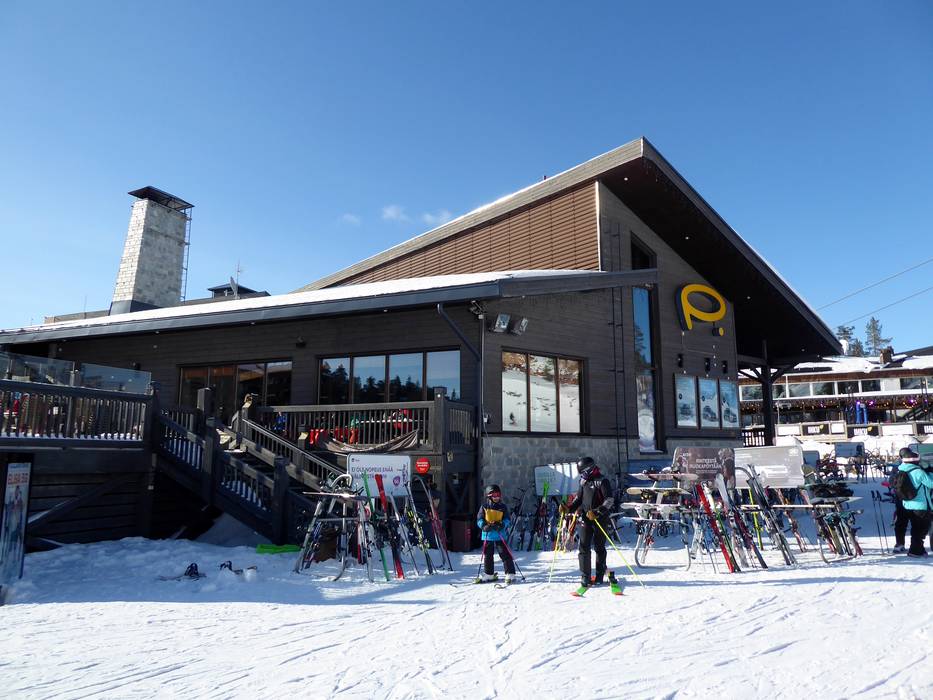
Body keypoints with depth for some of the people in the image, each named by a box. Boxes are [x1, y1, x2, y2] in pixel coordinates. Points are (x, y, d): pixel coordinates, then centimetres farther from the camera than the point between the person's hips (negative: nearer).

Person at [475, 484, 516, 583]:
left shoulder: (503, 507, 3)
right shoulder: (484, 507, 4)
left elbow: (507, 520, 1)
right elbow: (479, 519, 4)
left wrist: (502, 524, -19)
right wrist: (484, 526, -16)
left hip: (500, 535, -2)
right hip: (488, 535, 2)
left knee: (505, 555, -5)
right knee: (487, 556, 11)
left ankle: (510, 574, 0)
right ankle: (488, 574, 25)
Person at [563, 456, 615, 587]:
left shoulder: (602, 481, -9)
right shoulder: (584, 482, 11)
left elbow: (610, 500, -16)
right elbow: (579, 498, 20)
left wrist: (596, 512, -24)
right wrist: (569, 508, 4)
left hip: (600, 519, -5)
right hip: (586, 518, 5)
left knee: (599, 547, 5)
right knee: (584, 547, -2)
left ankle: (599, 576, 18)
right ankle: (585, 577, 4)